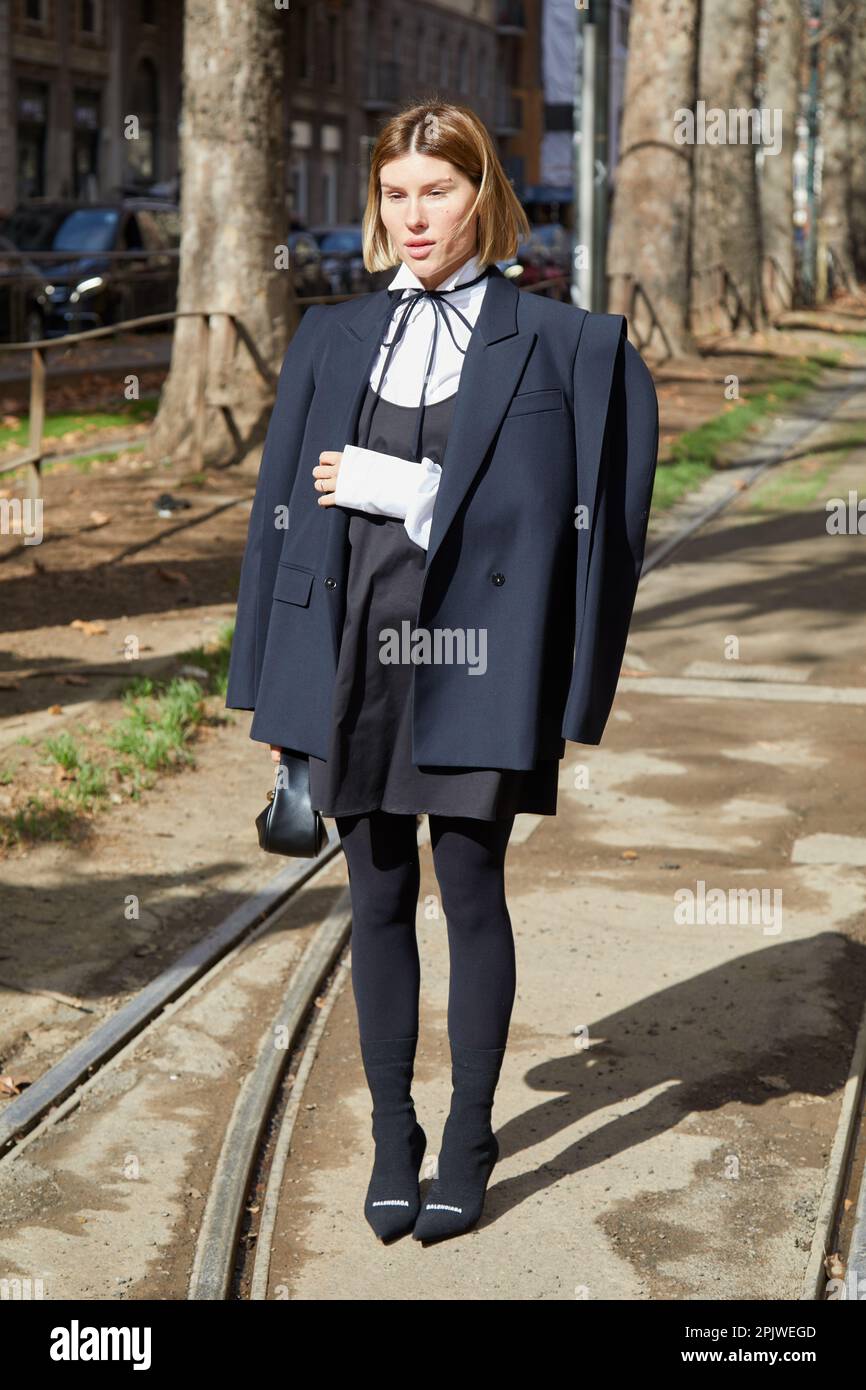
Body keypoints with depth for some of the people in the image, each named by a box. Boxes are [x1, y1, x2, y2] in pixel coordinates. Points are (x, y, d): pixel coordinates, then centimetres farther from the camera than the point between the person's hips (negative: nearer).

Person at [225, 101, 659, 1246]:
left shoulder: (554, 343, 0)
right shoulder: (332, 340, 11)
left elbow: (540, 512, -8)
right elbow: (285, 508, 10)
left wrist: (397, 488, -13)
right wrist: (271, 681, 7)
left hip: (474, 664, -3)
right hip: (354, 658, 3)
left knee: (472, 895, 4)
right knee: (379, 902, 10)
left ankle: (468, 1145, 19)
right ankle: (392, 1141, 23)